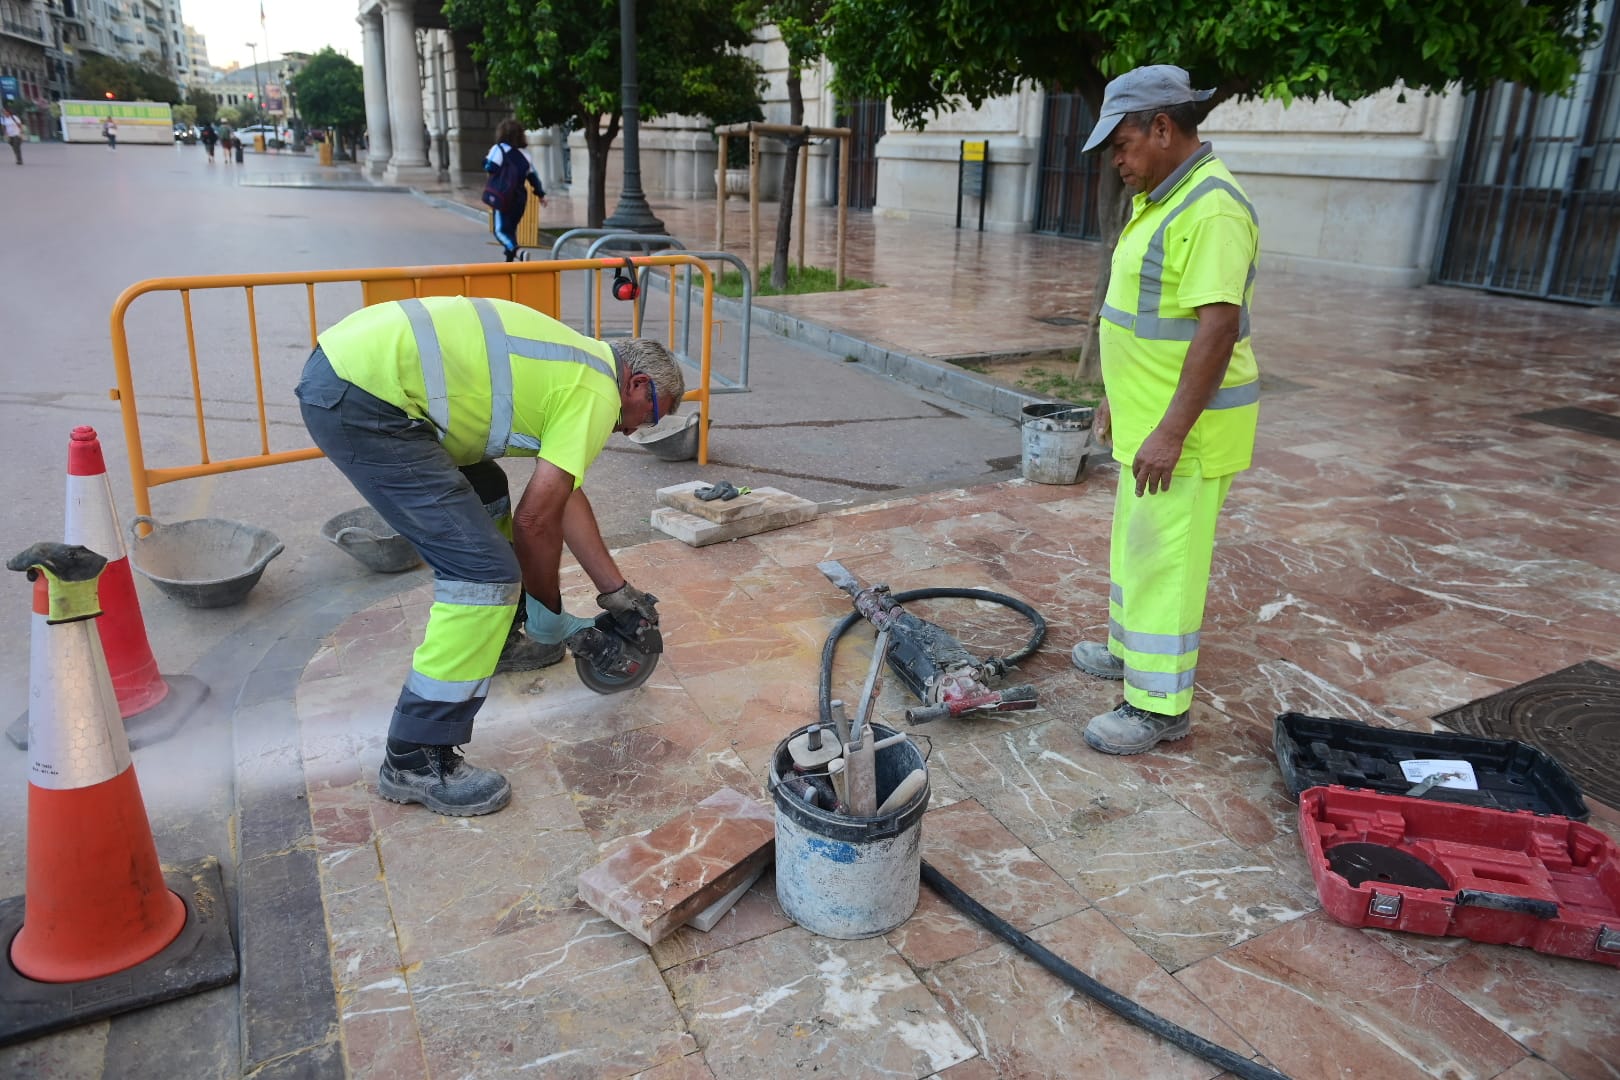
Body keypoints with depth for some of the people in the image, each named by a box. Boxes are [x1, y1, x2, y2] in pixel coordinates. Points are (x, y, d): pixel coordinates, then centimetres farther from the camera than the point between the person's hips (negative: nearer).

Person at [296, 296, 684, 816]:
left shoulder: (575, 366, 24)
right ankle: (416, 760, -2)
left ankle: (490, 638, 44)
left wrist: (616, 589, 31)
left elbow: (567, 498, 28)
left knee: (483, 496, 28)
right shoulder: (599, 393, -4)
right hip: (361, 397, -11)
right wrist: (551, 620, 7)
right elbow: (536, 520, -8)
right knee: (484, 568, -10)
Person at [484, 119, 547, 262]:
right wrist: (540, 194, 24)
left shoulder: (499, 149, -7)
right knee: (511, 228, 21)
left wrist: (487, 158, 7)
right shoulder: (524, 154, 10)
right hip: (520, 197, 6)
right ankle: (509, 259, 24)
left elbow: (490, 168, -14)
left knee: (501, 230, -8)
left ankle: (518, 253, -33)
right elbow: (533, 175, 14)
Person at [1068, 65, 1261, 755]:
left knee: (1165, 557, -4)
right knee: (1135, 538, 22)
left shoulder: (1212, 209, -21)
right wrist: (1117, 396, 22)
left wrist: (1171, 433, -28)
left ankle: (1159, 705, 7)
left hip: (1187, 427, -11)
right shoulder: (1162, 197, 12)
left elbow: (1218, 328, -27)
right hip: (1149, 415, 11)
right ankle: (1132, 647, 39)